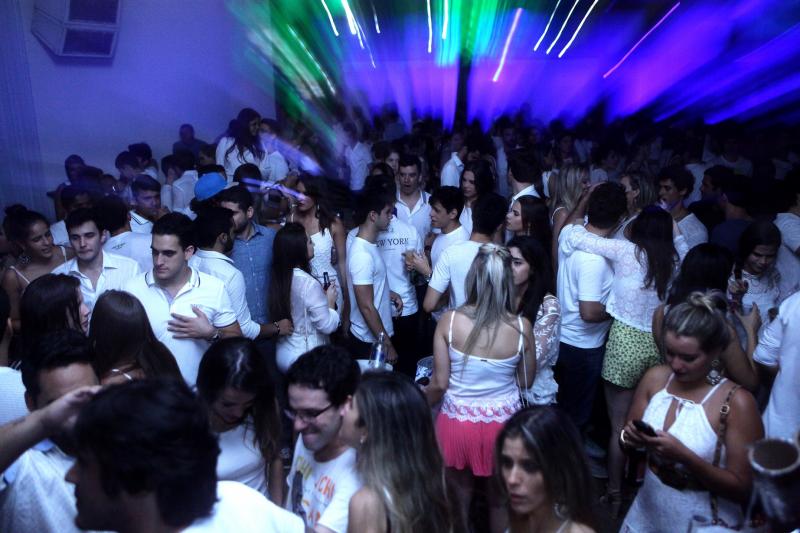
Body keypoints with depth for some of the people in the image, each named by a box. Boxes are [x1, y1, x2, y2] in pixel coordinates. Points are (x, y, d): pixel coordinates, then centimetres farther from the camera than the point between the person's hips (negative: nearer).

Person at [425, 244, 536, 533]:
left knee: (459, 496, 23)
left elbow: (439, 383, -11)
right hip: (503, 424, 1)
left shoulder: (449, 321, -17)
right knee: (500, 499, 24)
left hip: (458, 422, 0)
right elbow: (526, 381, -1)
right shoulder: (521, 326, -15)